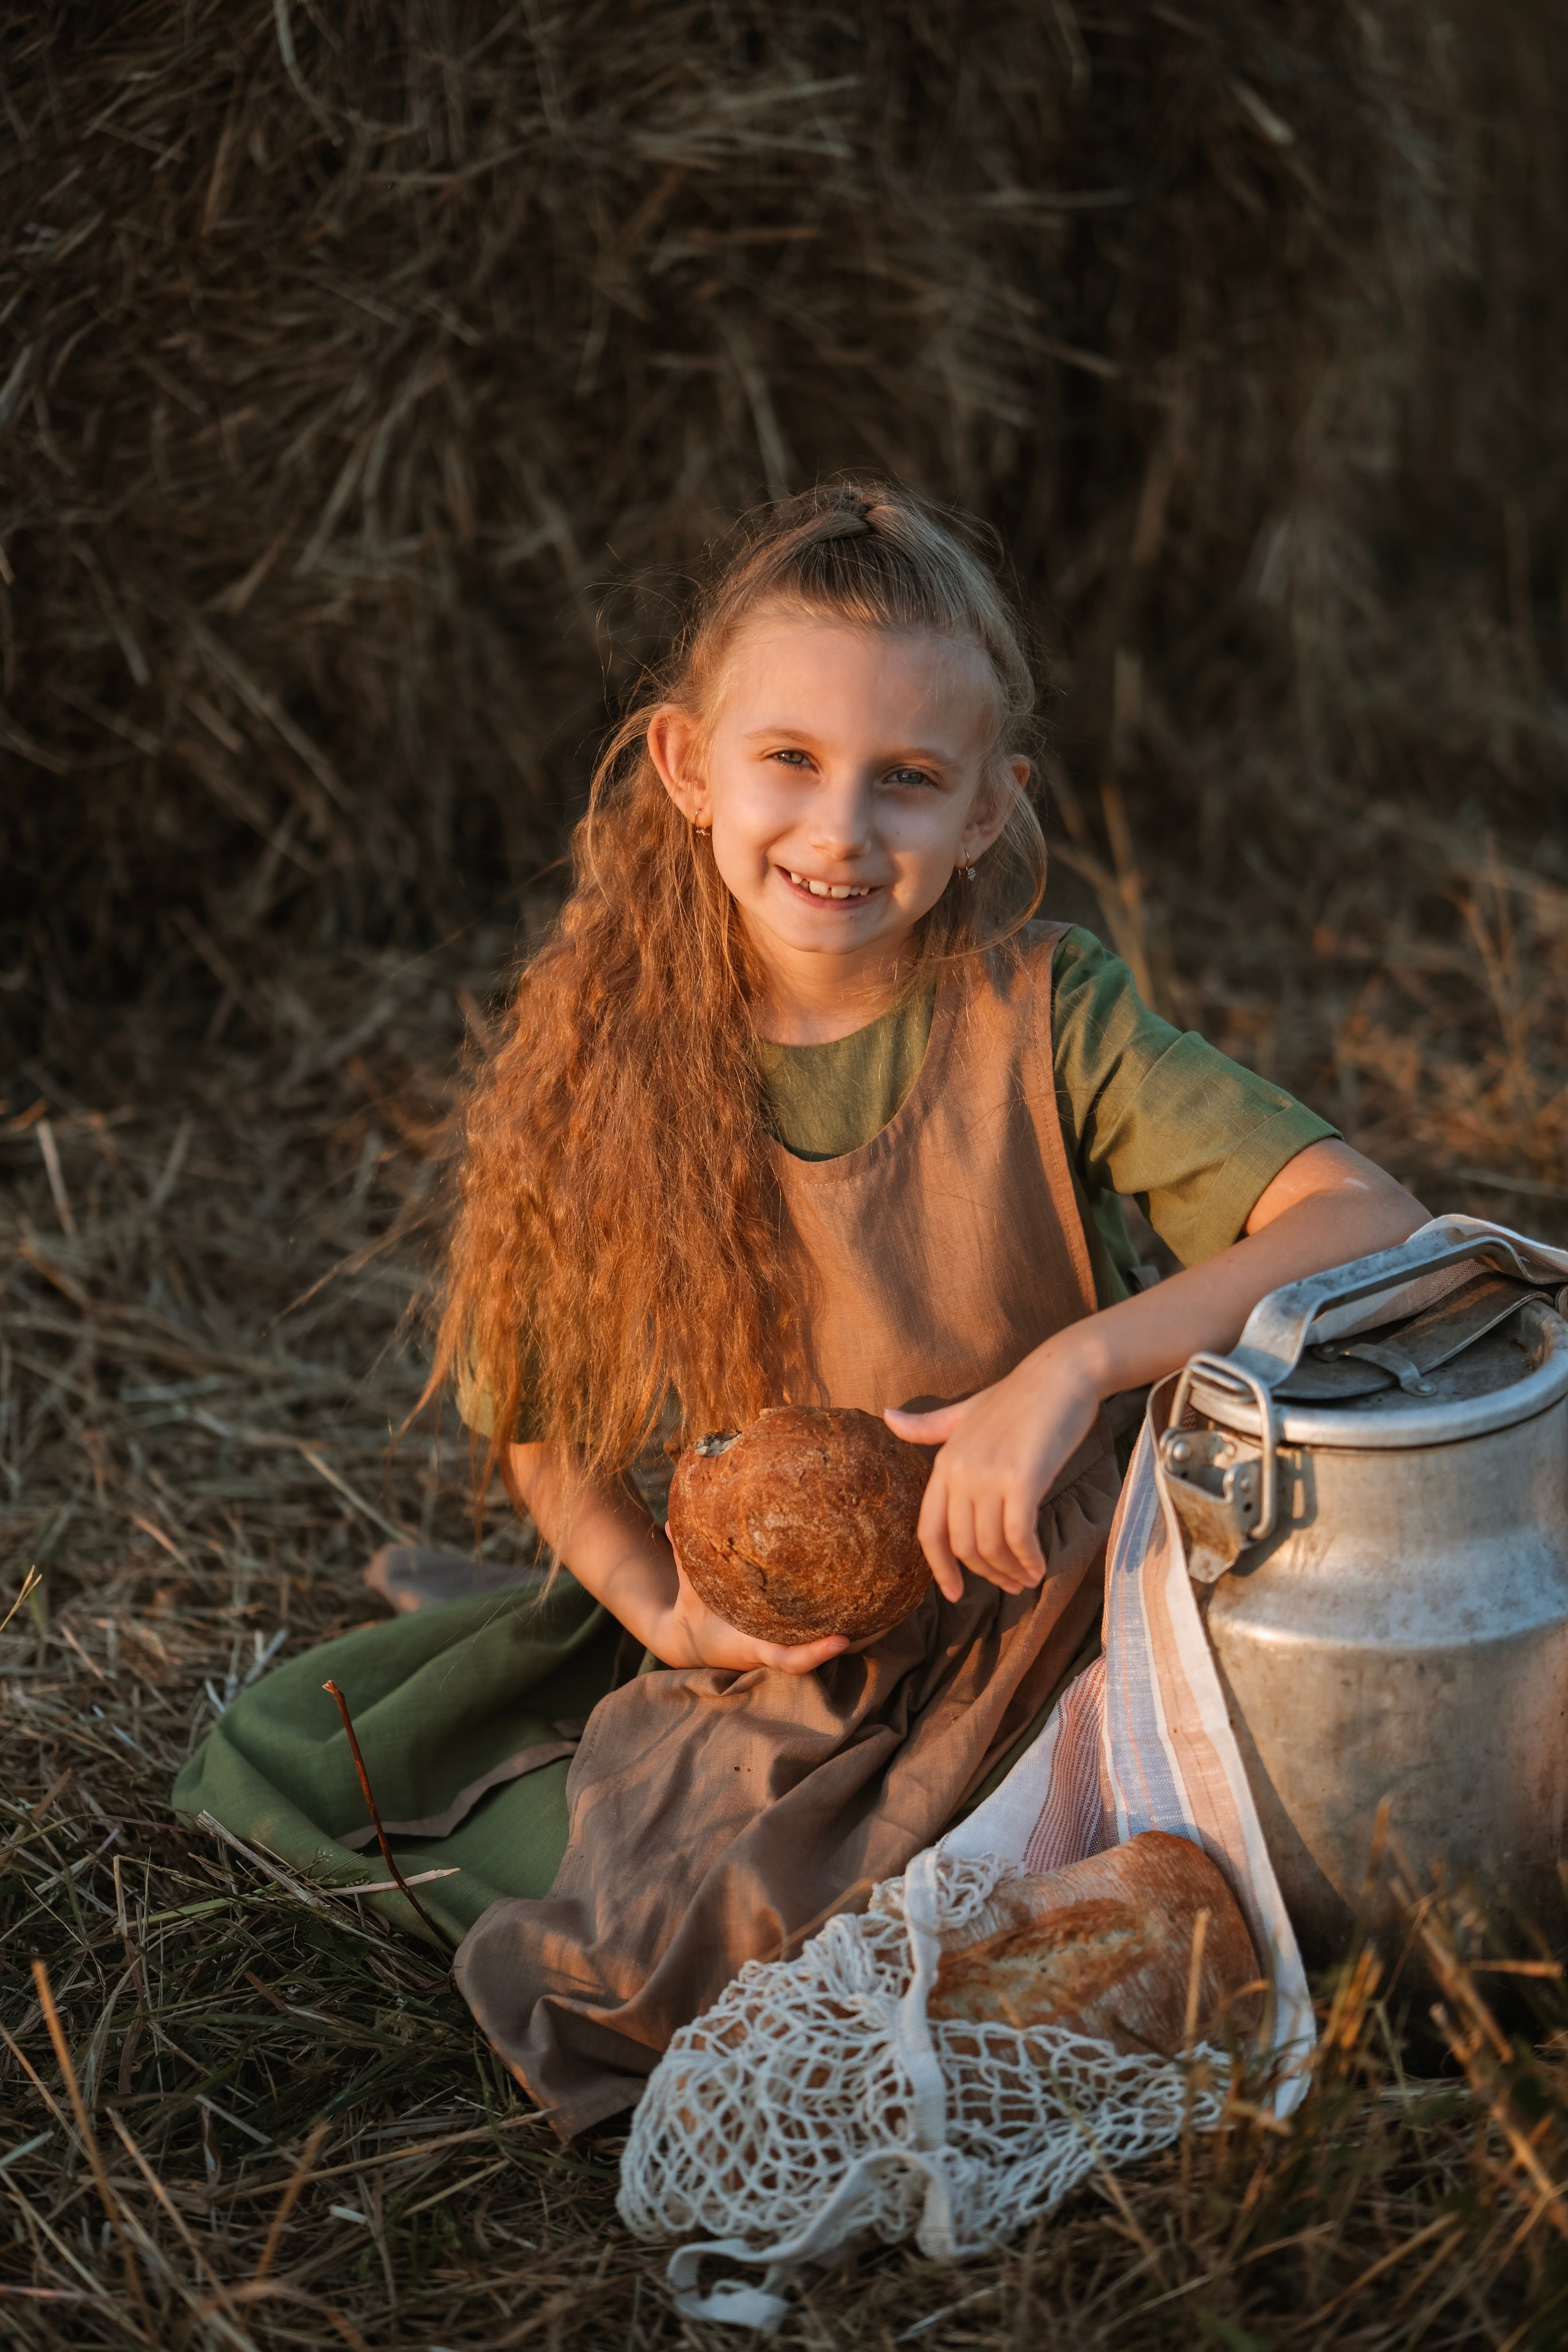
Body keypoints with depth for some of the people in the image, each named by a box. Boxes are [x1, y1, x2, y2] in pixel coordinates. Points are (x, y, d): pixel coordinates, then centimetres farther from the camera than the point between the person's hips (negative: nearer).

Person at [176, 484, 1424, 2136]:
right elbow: (539, 1422, 6)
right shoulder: (602, 1063, -6)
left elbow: (1368, 1223, -23)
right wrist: (665, 1610, -10)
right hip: (771, 1673, 2)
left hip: (1050, 1622, -1)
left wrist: (1074, 1366, -34)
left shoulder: (1041, 1016, -13)